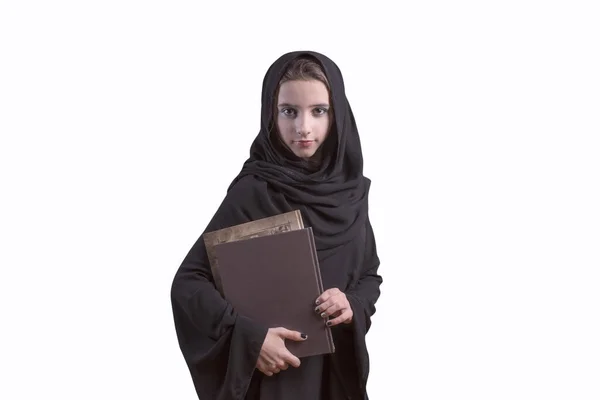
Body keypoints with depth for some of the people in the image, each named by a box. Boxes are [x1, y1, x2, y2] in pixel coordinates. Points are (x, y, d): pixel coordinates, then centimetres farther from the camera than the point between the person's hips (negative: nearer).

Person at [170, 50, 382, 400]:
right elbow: (187, 283, -15)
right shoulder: (251, 193, -16)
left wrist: (354, 306, -12)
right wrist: (249, 337, -27)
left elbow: (370, 275, 8)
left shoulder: (352, 189, -2)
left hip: (339, 367, 5)